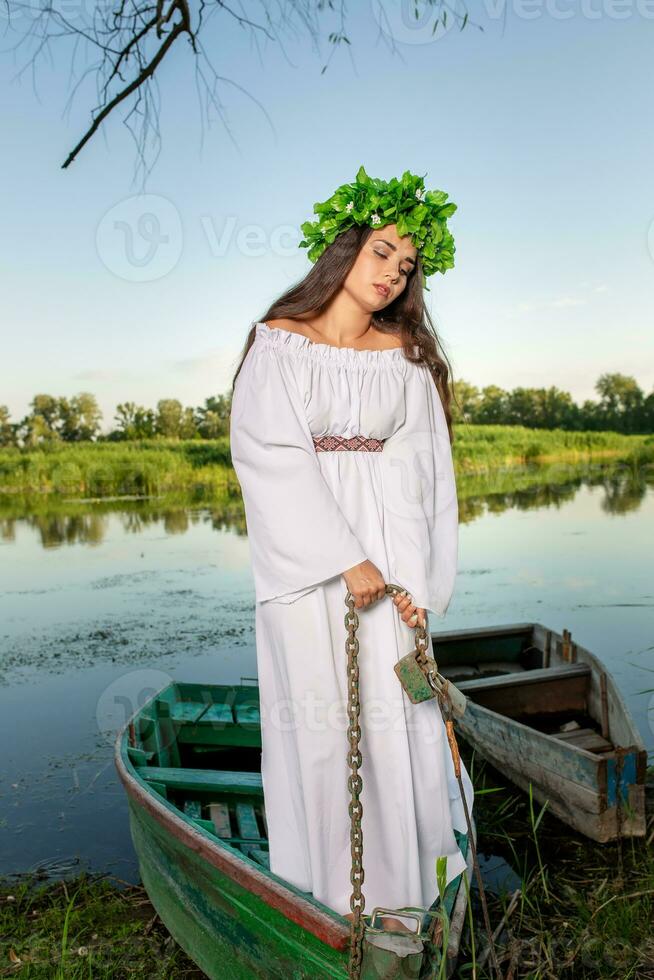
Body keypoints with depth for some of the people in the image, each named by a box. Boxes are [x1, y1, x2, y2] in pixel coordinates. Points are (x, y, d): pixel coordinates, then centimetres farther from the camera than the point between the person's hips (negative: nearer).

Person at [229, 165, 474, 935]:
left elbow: (419, 468, 1)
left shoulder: (405, 356, 8)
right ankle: (325, 892, 18)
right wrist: (344, 558, -16)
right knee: (316, 715, 3)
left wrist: (413, 579, -9)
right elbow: (270, 456, -9)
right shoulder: (278, 343, 2)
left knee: (391, 710, 2)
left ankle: (393, 885, 19)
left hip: (386, 546, 2)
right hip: (303, 548, -2)